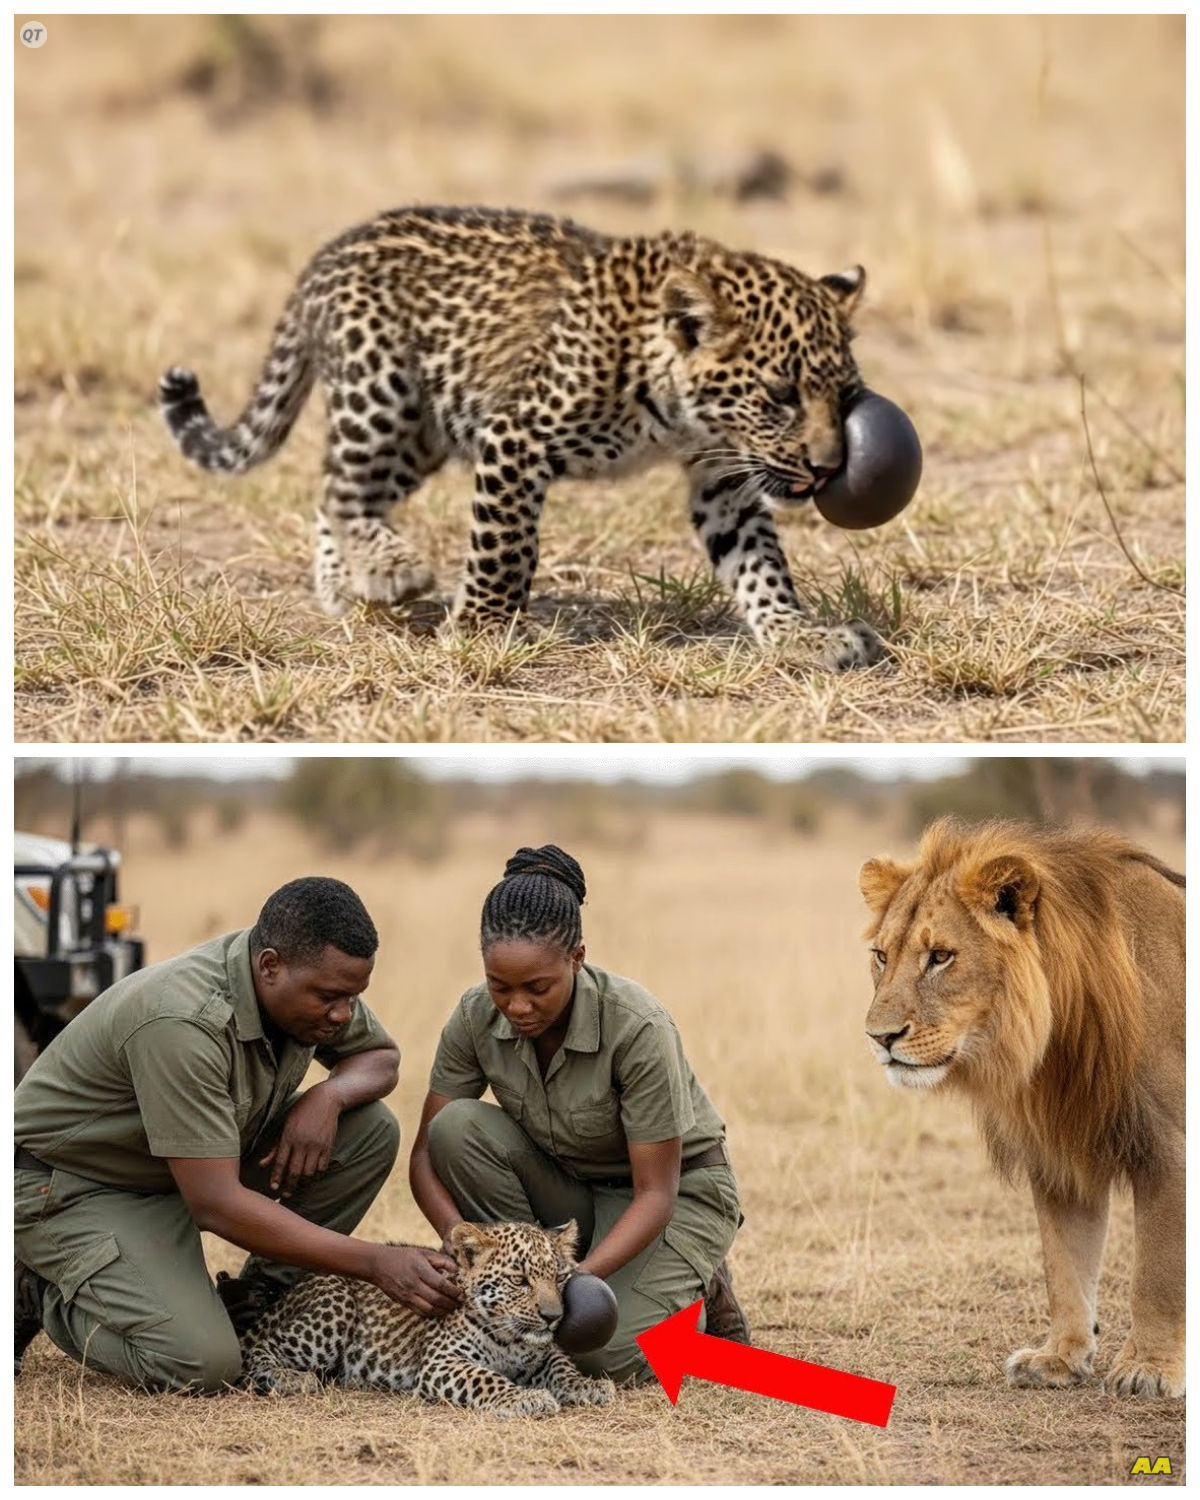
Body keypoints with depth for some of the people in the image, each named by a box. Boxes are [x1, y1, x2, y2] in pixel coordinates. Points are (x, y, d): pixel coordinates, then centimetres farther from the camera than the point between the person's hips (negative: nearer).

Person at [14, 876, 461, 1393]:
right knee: (200, 1364, -28)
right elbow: (217, 1205, -36)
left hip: (196, 1164, 8)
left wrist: (329, 1096, -17)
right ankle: (38, 1291, -2)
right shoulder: (183, 1022, -36)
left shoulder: (313, 981, -11)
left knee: (372, 1129, -9)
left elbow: (383, 1058, 9)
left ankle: (258, 1302, 2)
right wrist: (376, 1262, -35)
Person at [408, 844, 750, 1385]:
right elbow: (428, 1152, -12)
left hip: (676, 1190, -4)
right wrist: (459, 1234, -33)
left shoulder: (638, 1028, -31)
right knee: (458, 1126, -25)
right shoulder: (477, 1018, -18)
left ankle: (695, 1291, 5)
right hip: (567, 1188, 4)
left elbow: (655, 1194, -27)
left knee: (607, 1354, -29)